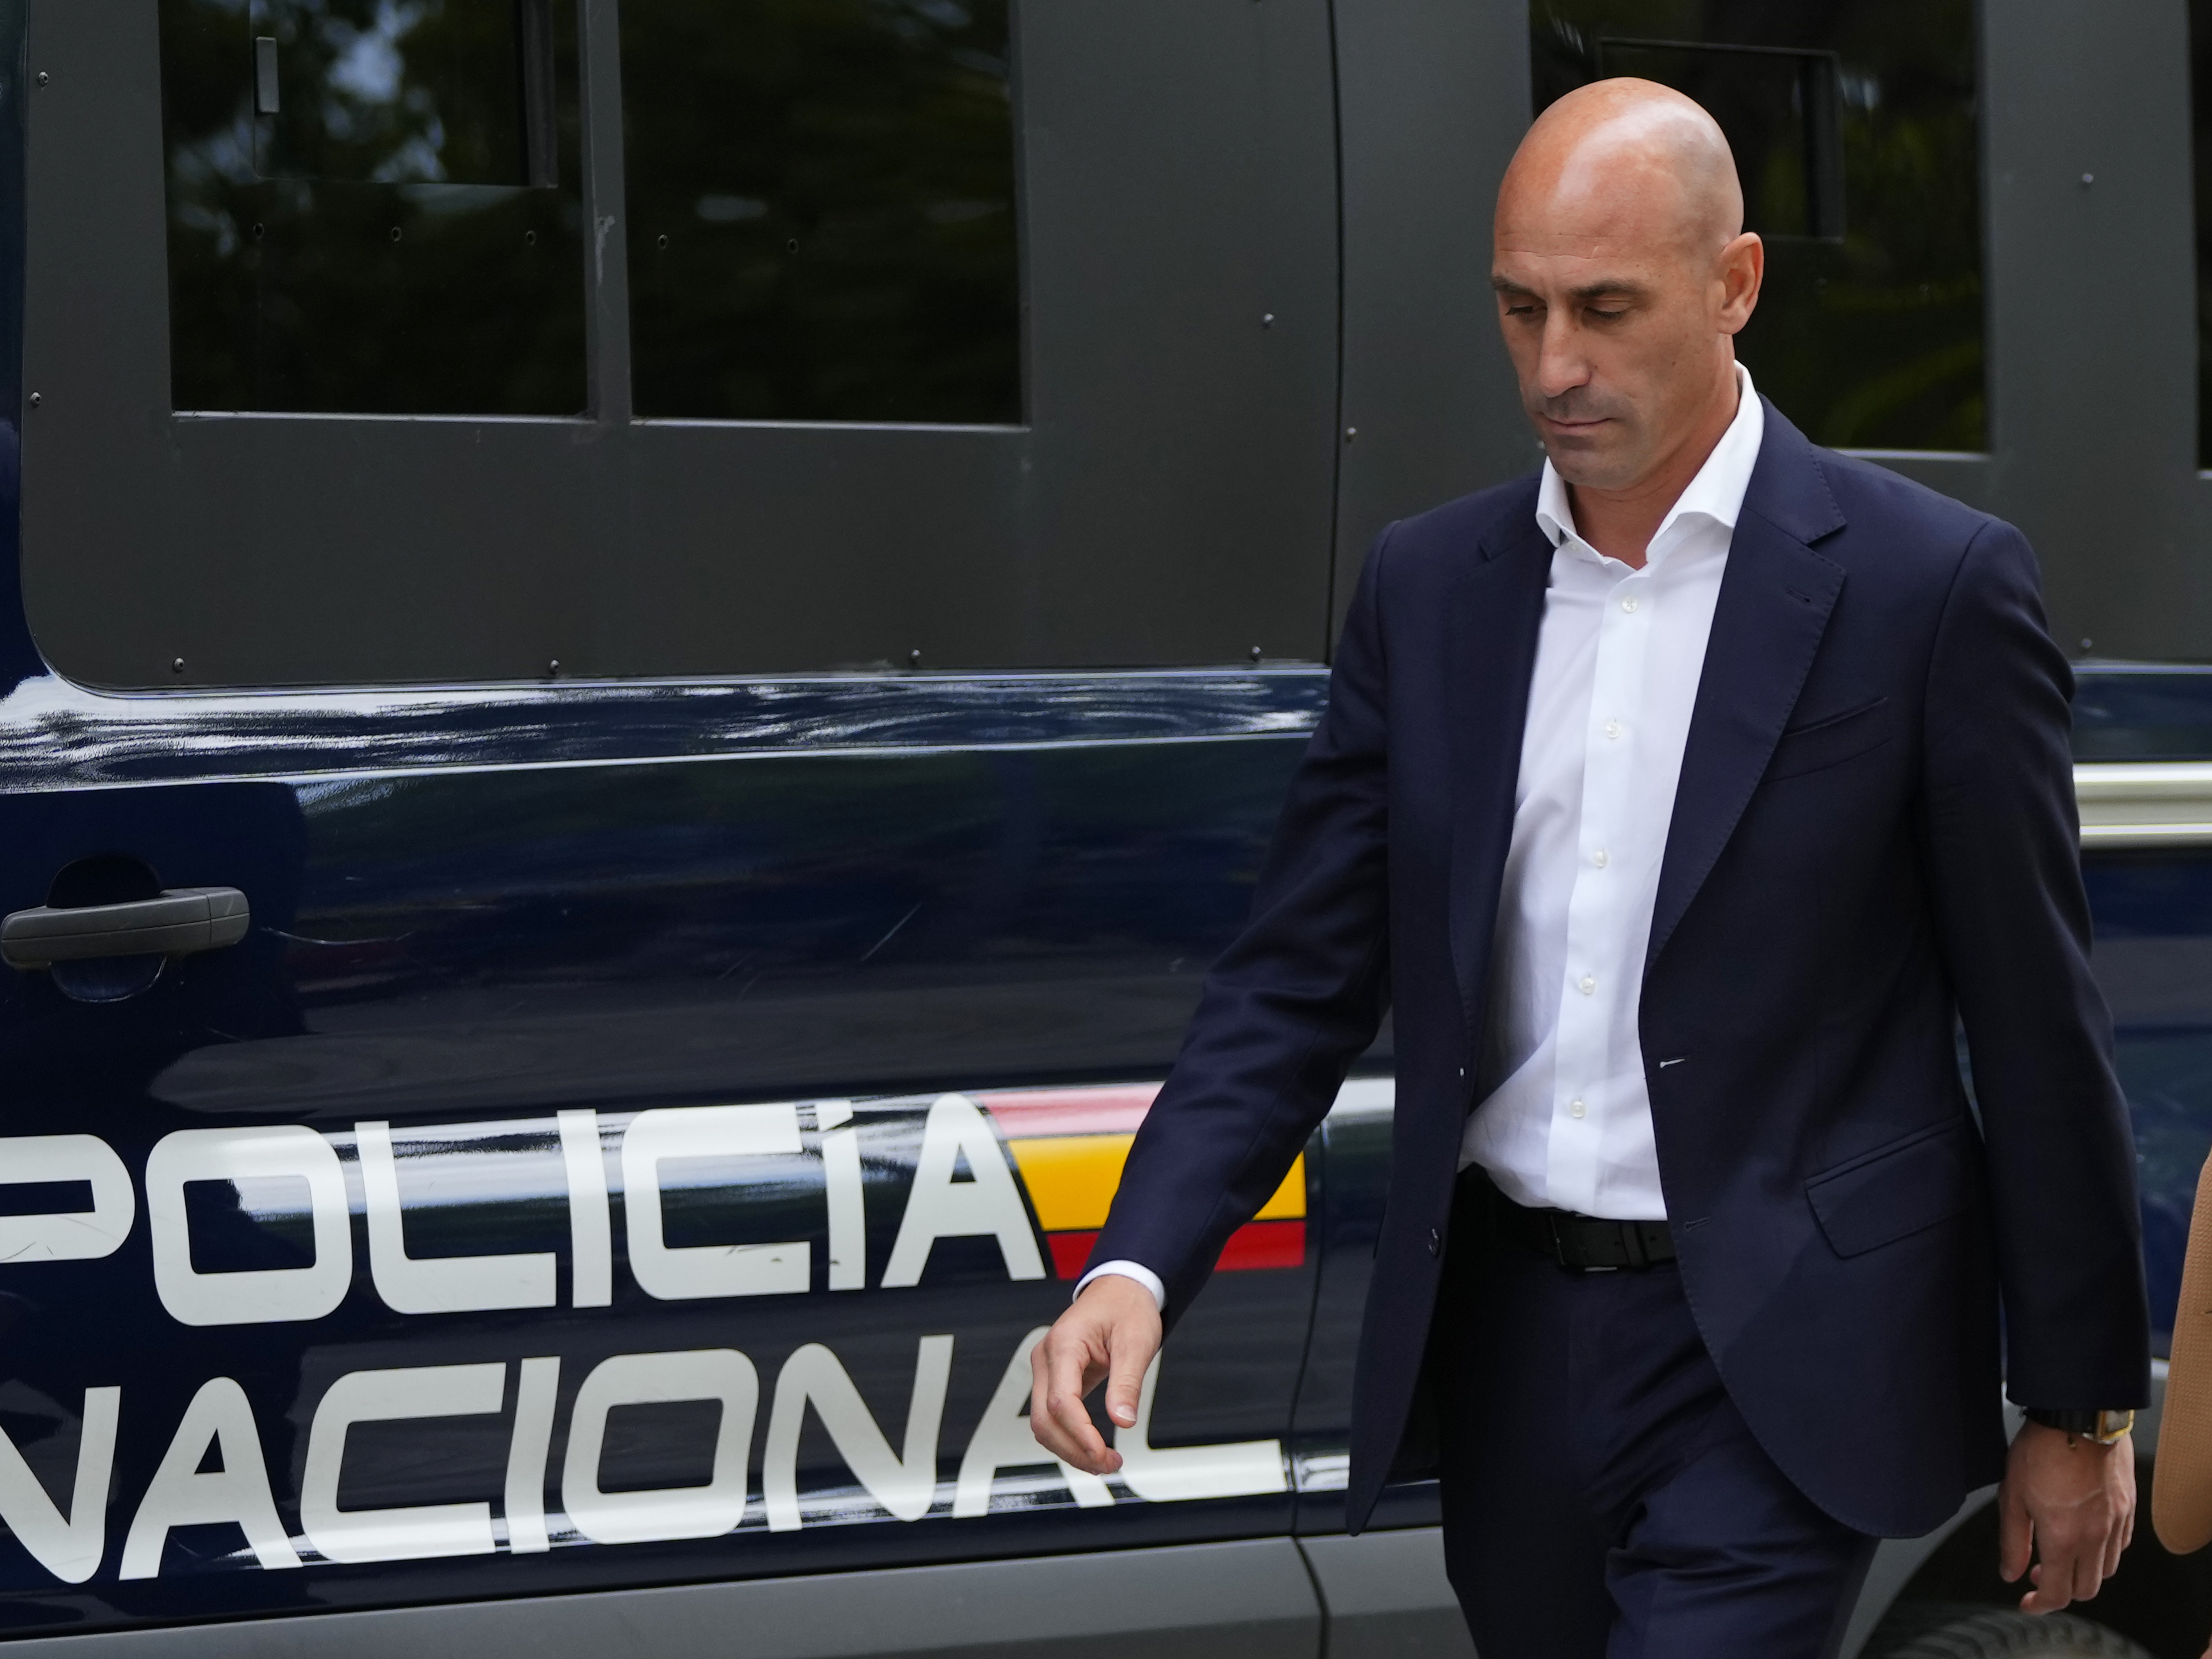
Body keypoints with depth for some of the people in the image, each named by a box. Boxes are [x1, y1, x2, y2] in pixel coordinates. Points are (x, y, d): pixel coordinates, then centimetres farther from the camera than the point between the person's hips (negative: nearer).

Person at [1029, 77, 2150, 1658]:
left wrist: (2080, 1408, 0)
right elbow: (1300, 979, 6)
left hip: (1776, 1369, -5)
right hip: (1509, 1348, 5)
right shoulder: (1430, 585, 7)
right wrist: (1139, 1265, -10)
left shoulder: (1929, 584, -7)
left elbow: (2037, 1030, -3)